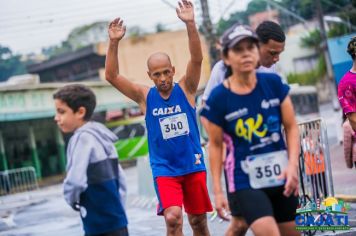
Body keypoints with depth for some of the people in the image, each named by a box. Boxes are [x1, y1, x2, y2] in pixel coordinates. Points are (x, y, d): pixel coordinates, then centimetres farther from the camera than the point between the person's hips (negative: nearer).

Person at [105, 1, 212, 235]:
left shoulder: (185, 89, -3)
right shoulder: (145, 96, -2)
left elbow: (197, 59, -18)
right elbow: (112, 76, -10)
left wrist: (190, 24, -31)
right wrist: (114, 43, -24)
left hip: (193, 166, 1)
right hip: (164, 169, -1)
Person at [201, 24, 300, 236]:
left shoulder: (273, 83, -3)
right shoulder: (218, 98, -11)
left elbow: (291, 127, 2)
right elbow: (216, 145, -2)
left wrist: (293, 165, -12)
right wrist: (217, 191, -2)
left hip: (281, 175, 4)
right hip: (245, 182, -4)